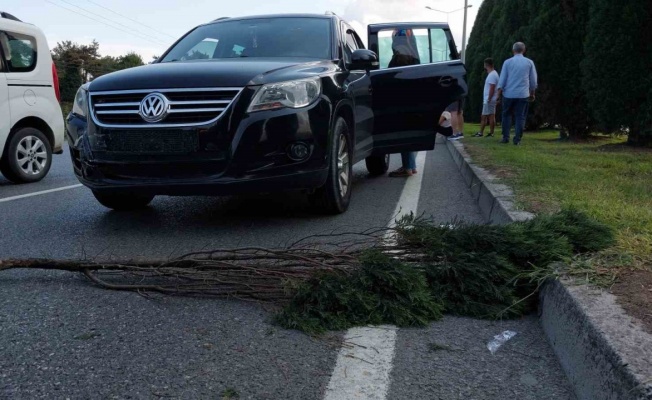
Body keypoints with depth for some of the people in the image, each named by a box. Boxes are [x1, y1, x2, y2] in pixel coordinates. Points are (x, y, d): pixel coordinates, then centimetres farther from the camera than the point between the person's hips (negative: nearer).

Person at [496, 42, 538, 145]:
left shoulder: (507, 62, -1)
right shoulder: (529, 62, 2)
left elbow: (502, 79, -1)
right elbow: (533, 80, 7)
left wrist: (499, 93, 5)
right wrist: (532, 93, 18)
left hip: (509, 94, 0)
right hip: (523, 94, 0)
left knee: (506, 115, 13)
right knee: (520, 117, 4)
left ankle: (505, 137, 10)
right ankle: (517, 139, 0)